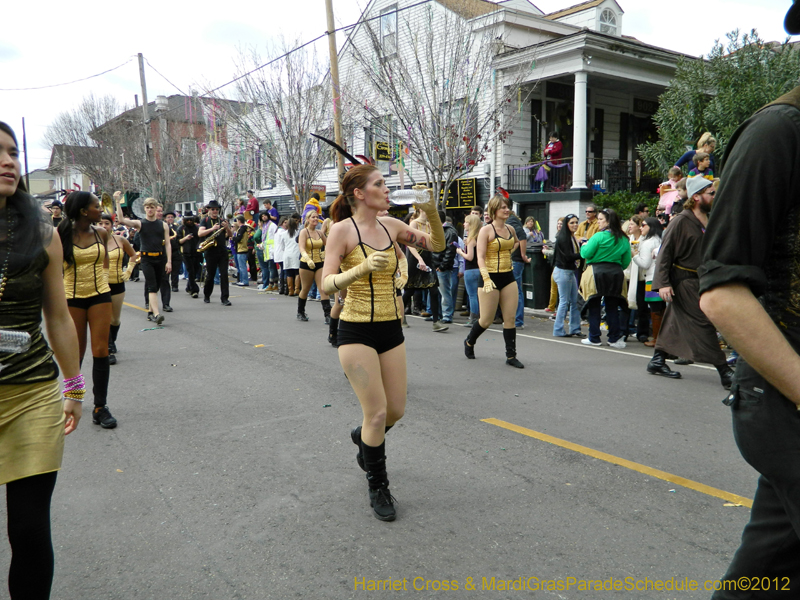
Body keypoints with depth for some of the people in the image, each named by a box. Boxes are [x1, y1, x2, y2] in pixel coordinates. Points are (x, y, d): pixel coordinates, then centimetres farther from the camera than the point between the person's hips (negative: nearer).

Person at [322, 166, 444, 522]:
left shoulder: (391, 225, 5)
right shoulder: (342, 229, -11)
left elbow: (436, 246, 10)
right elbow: (326, 285, -18)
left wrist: (432, 214, -7)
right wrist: (363, 268, -33)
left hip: (391, 329, 6)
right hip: (357, 331, -6)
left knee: (396, 410, 12)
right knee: (377, 413, -4)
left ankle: (364, 439, 46)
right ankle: (378, 488, 18)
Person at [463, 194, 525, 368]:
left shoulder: (510, 229, 7)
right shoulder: (486, 231, -11)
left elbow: (516, 242, 33)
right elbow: (480, 257, -18)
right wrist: (486, 279, -29)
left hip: (508, 277, 6)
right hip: (491, 278, -5)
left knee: (510, 319, 4)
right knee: (486, 320, 3)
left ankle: (511, 355, 12)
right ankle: (469, 342, 31)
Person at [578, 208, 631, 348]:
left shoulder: (599, 236, -12)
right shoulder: (624, 239, 7)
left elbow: (585, 253, -10)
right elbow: (626, 261, 9)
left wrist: (584, 246, 10)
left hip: (596, 273, -5)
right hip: (616, 275, 5)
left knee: (594, 306, 5)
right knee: (612, 307, 10)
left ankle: (594, 338, 9)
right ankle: (614, 338, 9)